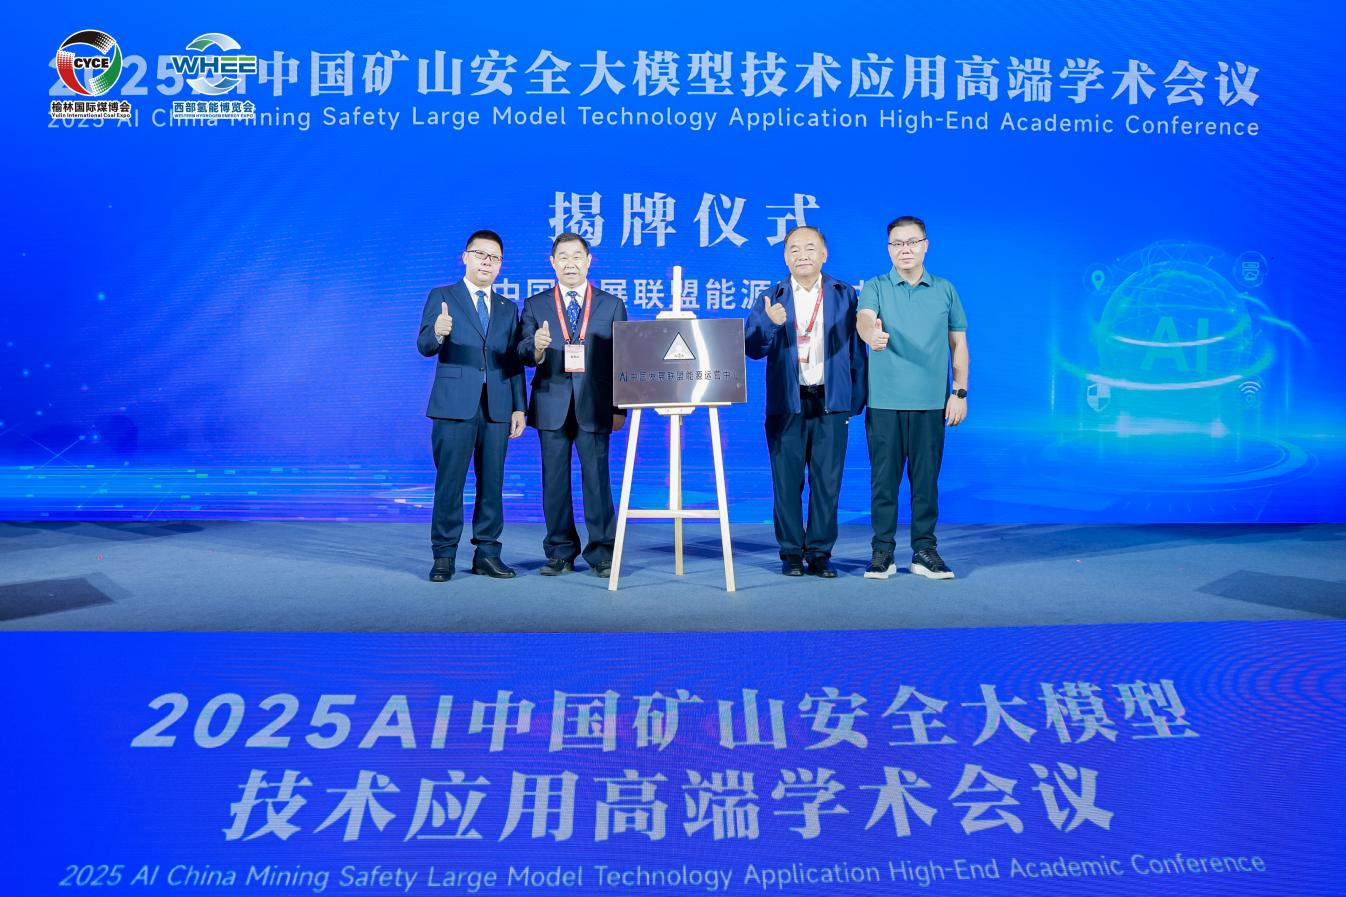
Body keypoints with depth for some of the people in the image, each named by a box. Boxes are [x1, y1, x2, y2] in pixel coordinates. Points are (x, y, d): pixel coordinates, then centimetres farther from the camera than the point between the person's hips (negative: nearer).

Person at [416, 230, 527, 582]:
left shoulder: (508, 309, 17)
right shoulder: (441, 297, 6)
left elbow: (515, 363, 14)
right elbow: (424, 347, -6)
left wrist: (519, 408, 6)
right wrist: (437, 332, -30)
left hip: (497, 408, 4)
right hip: (454, 406, -3)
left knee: (492, 482, 5)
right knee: (449, 482, -3)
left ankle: (487, 553, 12)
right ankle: (444, 555, 4)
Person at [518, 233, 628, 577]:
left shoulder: (612, 305, 9)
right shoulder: (535, 305, 10)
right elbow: (523, 355, 2)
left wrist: (619, 408, 0)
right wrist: (536, 348, -22)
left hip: (594, 407, -1)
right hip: (552, 406, 1)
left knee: (597, 479, -3)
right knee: (555, 481, 5)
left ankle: (602, 554, 6)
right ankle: (560, 553, 15)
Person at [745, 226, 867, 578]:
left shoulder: (845, 295, 7)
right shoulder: (770, 299, 7)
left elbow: (857, 351, 6)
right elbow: (752, 348, -2)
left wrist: (856, 400, 0)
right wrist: (770, 323, -21)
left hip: (831, 403, 0)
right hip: (786, 403, 0)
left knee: (827, 481, 3)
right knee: (787, 482, 3)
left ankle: (820, 553, 13)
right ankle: (791, 552, 14)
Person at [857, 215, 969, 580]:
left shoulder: (945, 290, 10)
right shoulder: (875, 287, 4)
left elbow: (958, 343, 12)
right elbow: (864, 318, -17)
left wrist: (959, 392, 5)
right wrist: (872, 333, -41)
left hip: (931, 401, 1)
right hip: (884, 400, -1)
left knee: (926, 479, 5)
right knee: (884, 478, 2)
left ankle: (924, 550, 15)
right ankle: (883, 551, 12)